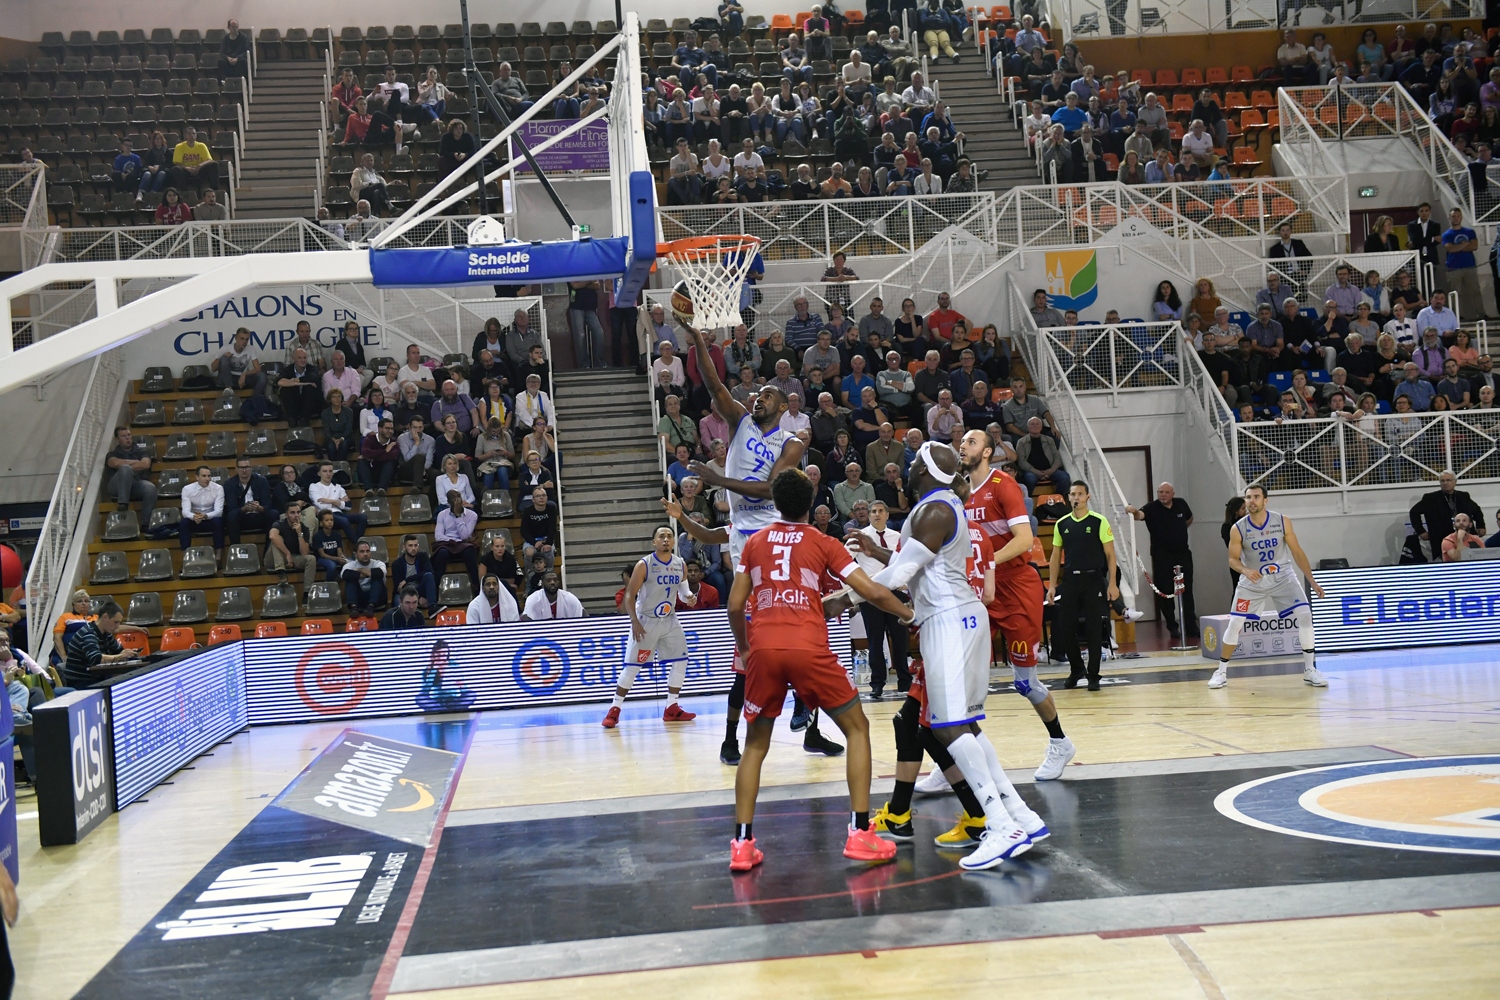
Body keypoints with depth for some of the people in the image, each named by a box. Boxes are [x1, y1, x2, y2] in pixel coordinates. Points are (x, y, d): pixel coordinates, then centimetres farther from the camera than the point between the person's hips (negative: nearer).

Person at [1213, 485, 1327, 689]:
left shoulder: (1282, 522, -12)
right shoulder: (1238, 529, -14)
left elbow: (1297, 552, -4)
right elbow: (1233, 559, -7)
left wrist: (1312, 581, -5)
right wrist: (1245, 570, -29)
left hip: (1283, 577, 0)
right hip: (1252, 582, 0)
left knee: (1305, 615, -15)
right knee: (1234, 623, -5)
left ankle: (1310, 670, -3)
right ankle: (1221, 671, 11)